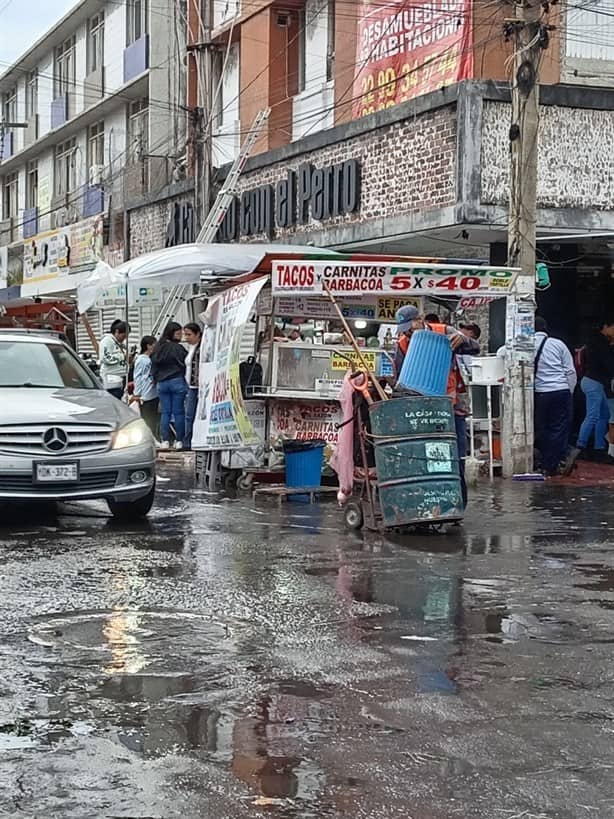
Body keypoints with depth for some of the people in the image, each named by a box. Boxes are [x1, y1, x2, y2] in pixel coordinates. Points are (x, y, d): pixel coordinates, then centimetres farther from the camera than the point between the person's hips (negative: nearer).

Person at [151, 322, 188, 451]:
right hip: (177, 382, -5)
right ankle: (179, 440, 2)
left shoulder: (157, 348, 6)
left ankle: (165, 440, 4)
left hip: (162, 383, 5)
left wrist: (156, 379, 19)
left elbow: (154, 367, 10)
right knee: (178, 412, 0)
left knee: (165, 412, 7)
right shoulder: (178, 348, -10)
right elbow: (185, 365, -9)